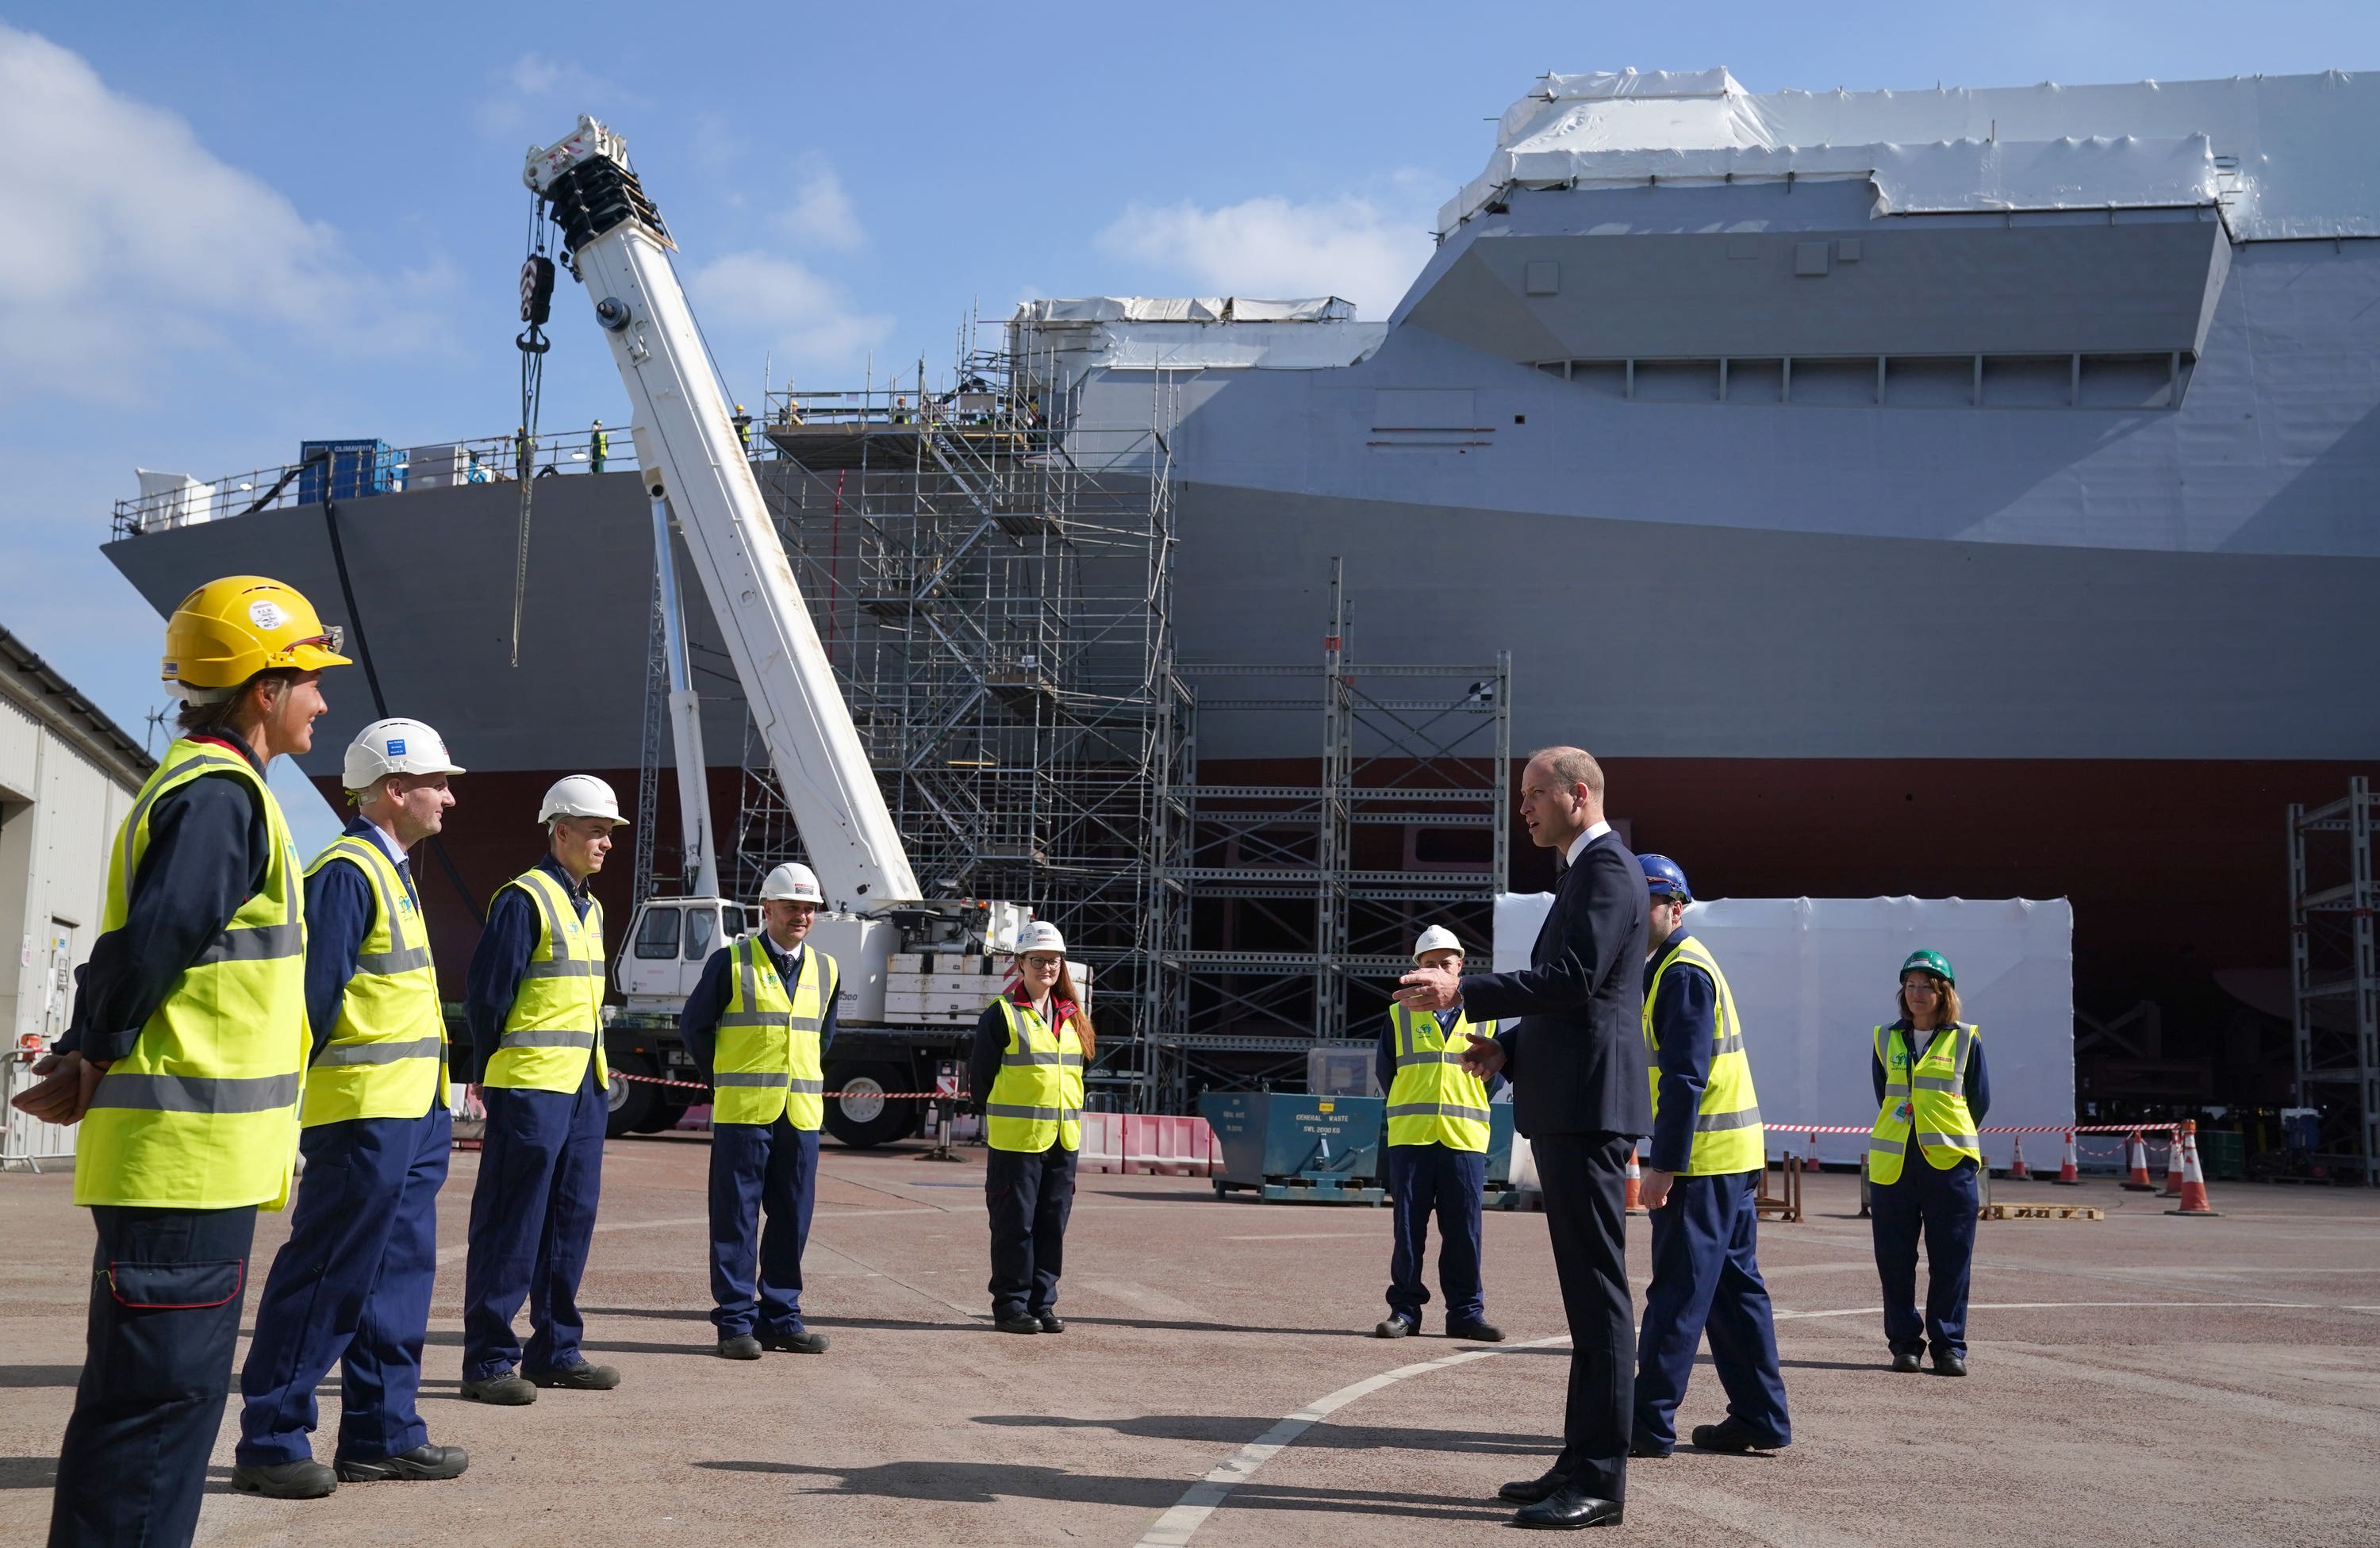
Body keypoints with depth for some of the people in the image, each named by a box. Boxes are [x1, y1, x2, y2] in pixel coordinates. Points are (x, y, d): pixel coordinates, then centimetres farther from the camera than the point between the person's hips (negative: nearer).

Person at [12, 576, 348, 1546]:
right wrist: (98, 1058, -9)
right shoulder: (221, 795, -15)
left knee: (179, 1387, 16)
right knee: (156, 1393, -5)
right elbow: (150, 941, -23)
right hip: (188, 1149, -10)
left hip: (197, 1149, 10)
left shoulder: (204, 785, 18)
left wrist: (86, 1058, 5)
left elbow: (136, 946, 17)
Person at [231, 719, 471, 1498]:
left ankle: (382, 1433, 20)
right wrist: (301, 1084, -16)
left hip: (413, 1113, 10)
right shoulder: (346, 872, -14)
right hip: (365, 1112, -10)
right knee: (326, 1279, -5)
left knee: (399, 1275, 12)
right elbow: (314, 993, -19)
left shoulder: (390, 872, 17)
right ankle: (269, 1442, 4)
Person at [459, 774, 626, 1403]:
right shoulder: (525, 898, -11)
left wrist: (600, 1071, 15)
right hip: (531, 1086, -9)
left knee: (571, 1219, 12)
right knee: (511, 1227, -4)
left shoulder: (590, 908, 17)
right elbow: (487, 992, -13)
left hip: (585, 1087, 9)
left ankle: (555, 1350, 20)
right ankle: (488, 1361, 2)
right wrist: (493, 1074, -7)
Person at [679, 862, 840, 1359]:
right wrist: (724, 1082, 8)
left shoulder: (826, 971, 12)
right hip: (742, 1112, -4)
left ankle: (781, 1317, 16)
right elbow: (694, 1024, 5)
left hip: (801, 1114, 5)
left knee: (792, 1220, 7)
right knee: (736, 1219, -1)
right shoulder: (731, 961, -3)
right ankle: (735, 1322, 4)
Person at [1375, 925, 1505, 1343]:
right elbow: (1386, 1072, 13)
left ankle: (1467, 1311, 8)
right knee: (1408, 1229, 2)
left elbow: (1495, 1073, 13)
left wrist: (1468, 1108, 7)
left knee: (1464, 1231, 1)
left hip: (1465, 1138, 0)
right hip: (1409, 1138, 0)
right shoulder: (1399, 1016, 9)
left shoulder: (1483, 1017, 10)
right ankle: (1404, 1309, 7)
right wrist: (1410, 1109, 10)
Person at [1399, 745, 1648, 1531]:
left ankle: (1600, 1480, -5)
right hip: (1568, 1106, 11)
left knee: (1598, 1291, -8)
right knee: (1587, 1290, 14)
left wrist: (1463, 991, -21)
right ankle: (1583, 1460, 22)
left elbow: (1575, 978, -22)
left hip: (1588, 1106, -11)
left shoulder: (1606, 868, -10)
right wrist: (1508, 1048, 15)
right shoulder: (1584, 870, 21)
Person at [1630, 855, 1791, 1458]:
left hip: (1704, 1159, -10)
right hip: (1733, 1156, 10)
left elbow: (1686, 1077, -19)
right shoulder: (1672, 965, 18)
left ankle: (1650, 1423, -3)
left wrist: (1664, 1165, -20)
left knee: (1678, 1291, -7)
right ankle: (1760, 1417, 19)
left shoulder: (1683, 972, -13)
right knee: (1733, 1286, 13)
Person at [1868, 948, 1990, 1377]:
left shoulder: (1965, 1040, 4)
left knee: (1951, 1261, -1)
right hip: (1892, 1163, 2)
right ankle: (1904, 1342, 12)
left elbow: (1980, 1102, 10)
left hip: (1950, 1163, -2)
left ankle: (1949, 1345, 7)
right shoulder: (1886, 1040, 11)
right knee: (1894, 1260, 3)